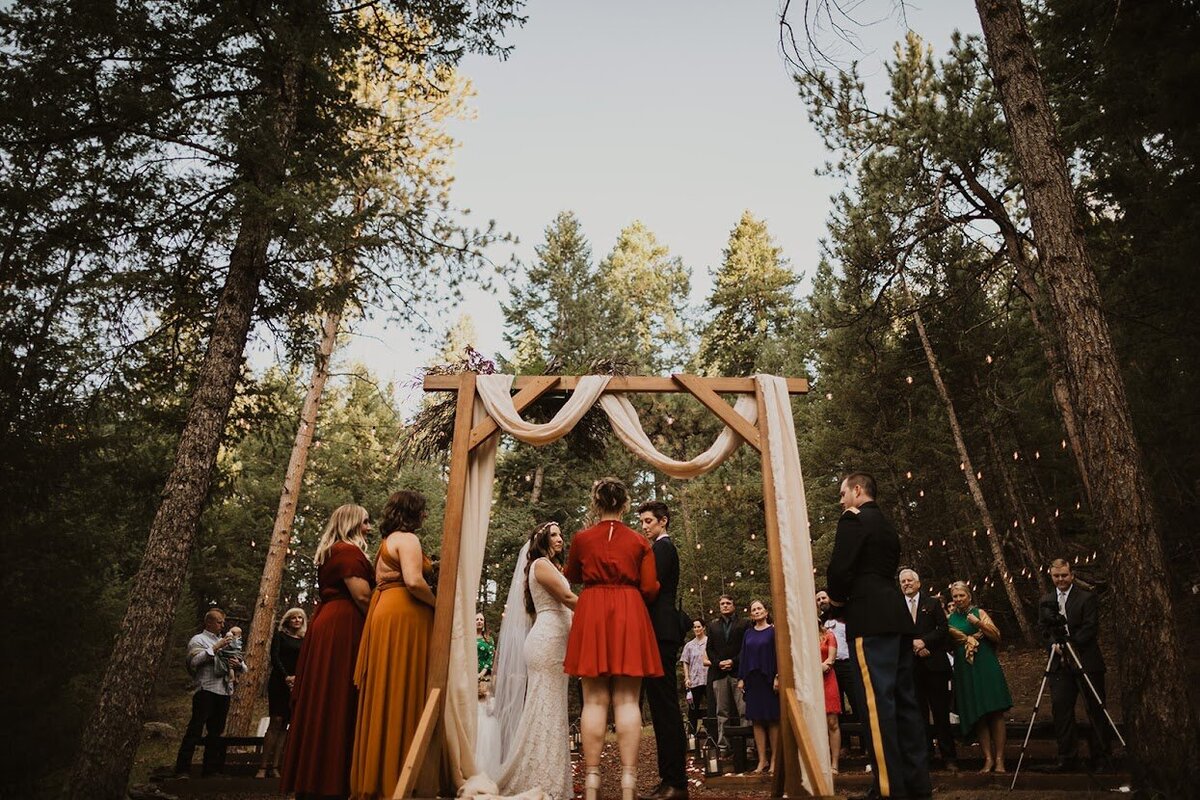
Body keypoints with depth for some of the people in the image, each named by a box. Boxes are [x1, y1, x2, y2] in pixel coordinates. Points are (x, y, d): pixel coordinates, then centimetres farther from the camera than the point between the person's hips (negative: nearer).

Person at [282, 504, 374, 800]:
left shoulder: (329, 552, 22)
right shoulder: (349, 551, -8)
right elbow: (362, 596, -16)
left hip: (325, 625, 10)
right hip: (343, 628, -10)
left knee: (321, 701, 9)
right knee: (340, 700, -8)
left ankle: (311, 776, 13)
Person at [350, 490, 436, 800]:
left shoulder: (388, 541, 24)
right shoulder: (408, 539, -6)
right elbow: (413, 581, -19)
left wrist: (423, 566, 18)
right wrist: (436, 604, -6)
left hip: (385, 612, 9)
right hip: (405, 615, -9)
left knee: (384, 695, 9)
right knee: (403, 694, -8)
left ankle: (375, 774, 13)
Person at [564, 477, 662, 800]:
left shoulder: (582, 538, 4)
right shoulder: (639, 541, 4)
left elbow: (572, 577, 19)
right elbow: (649, 589, 1)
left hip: (592, 614, 0)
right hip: (630, 616, 0)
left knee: (594, 701, 1)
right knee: (627, 700, 0)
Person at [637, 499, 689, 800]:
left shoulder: (662, 548, -7)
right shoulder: (664, 548, 23)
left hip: (660, 633, -10)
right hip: (661, 632, 10)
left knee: (665, 708, -9)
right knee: (662, 707, 10)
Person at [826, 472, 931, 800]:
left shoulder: (853, 520, -4)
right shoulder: (887, 526, 22)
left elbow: (840, 567, -11)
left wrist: (836, 598, 5)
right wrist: (847, 599, 21)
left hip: (870, 620, -9)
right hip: (896, 618, 9)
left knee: (877, 701, -9)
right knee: (903, 700, 10)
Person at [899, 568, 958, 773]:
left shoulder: (933, 603, 8)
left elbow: (943, 630, 0)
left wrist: (924, 641, -12)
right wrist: (913, 645, -12)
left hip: (934, 664, -1)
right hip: (911, 666, 1)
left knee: (941, 712, 2)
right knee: (919, 713, 4)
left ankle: (949, 757, 8)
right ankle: (925, 754, 11)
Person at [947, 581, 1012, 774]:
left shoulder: (979, 613, 6)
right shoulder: (950, 618, 10)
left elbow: (997, 636, -2)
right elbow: (951, 642, -2)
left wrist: (979, 623, -14)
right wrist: (976, 636, -6)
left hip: (986, 667, -2)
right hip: (965, 671, 2)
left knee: (995, 713, -5)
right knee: (978, 717, 0)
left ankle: (999, 759, -3)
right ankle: (988, 759, 3)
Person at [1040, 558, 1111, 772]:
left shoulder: (1087, 598, -4)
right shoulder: (1046, 600, 12)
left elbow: (1090, 629, -10)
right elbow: (1044, 629, 11)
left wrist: (1069, 644, -17)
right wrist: (1054, 644, -7)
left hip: (1086, 661, -4)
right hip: (1060, 664, 4)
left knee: (1095, 710, 2)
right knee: (1060, 709, 1)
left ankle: (1101, 758, 11)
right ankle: (1067, 757, 9)